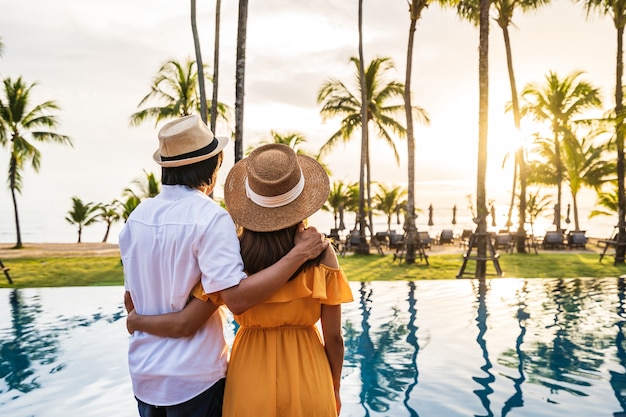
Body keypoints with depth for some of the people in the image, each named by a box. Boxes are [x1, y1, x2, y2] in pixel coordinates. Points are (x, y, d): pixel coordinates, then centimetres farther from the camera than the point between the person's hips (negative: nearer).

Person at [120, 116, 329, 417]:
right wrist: (300, 253, -26)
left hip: (143, 372, 6)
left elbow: (130, 300, 9)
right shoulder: (211, 218, -19)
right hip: (194, 379, -6)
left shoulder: (137, 216, 2)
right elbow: (237, 298, -29)